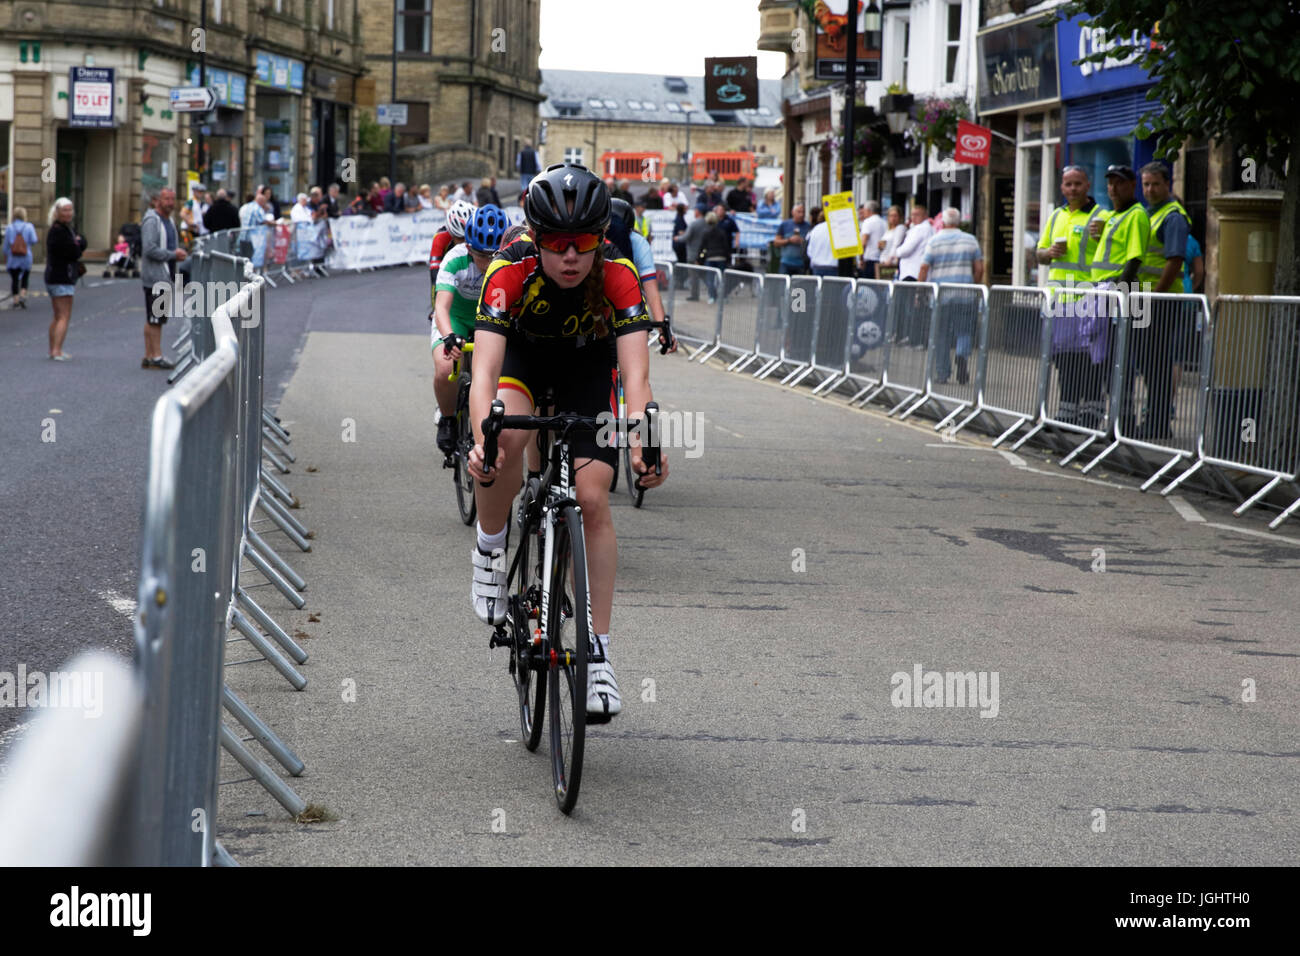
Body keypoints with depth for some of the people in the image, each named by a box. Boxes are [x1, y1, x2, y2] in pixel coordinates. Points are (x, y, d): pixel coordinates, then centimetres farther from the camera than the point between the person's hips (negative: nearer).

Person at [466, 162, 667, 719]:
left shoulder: (616, 274, -33)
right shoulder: (511, 271, -35)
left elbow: (635, 375, -41)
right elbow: (484, 371, -44)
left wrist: (642, 443, -60)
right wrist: (481, 441, -63)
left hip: (587, 362, 1)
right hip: (523, 351, 0)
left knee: (592, 500, -12)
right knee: (507, 436, -34)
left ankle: (597, 652, -5)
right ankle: (490, 548, -5)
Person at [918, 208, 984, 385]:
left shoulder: (934, 241, 1)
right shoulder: (970, 241, 6)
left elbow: (924, 268, -5)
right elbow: (979, 268, 5)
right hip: (965, 295, 1)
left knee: (941, 335, 6)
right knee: (965, 331, 7)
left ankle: (942, 373, 6)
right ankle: (962, 355, -22)